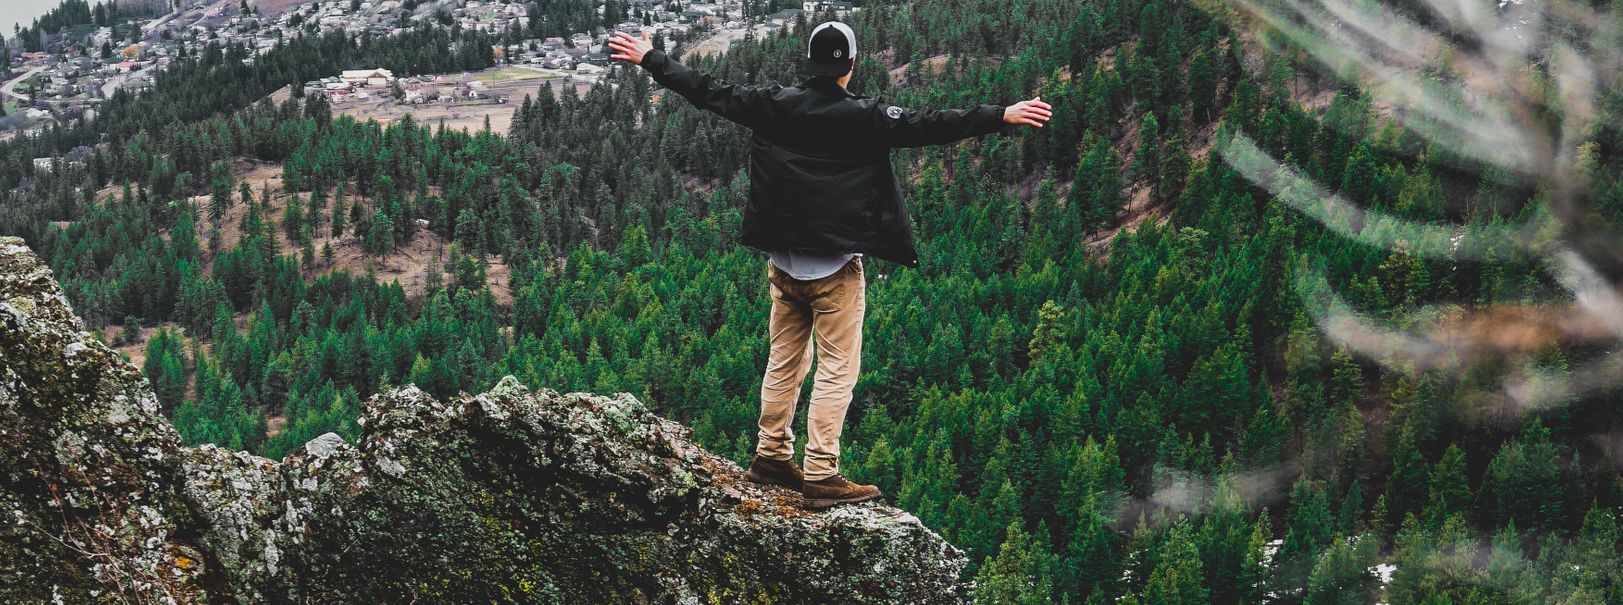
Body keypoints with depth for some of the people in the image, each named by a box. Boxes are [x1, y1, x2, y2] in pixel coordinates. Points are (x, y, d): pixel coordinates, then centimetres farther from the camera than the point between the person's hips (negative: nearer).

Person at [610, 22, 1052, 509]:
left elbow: (708, 92, 6)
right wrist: (1003, 116, -16)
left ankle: (772, 456, 26)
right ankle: (820, 477, -3)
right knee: (837, 370, 0)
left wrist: (649, 59, 18)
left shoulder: (773, 106, 0)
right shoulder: (864, 118, -12)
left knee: (785, 360, 18)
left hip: (783, 263, 5)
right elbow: (929, 125, -17)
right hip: (835, 267, -5)